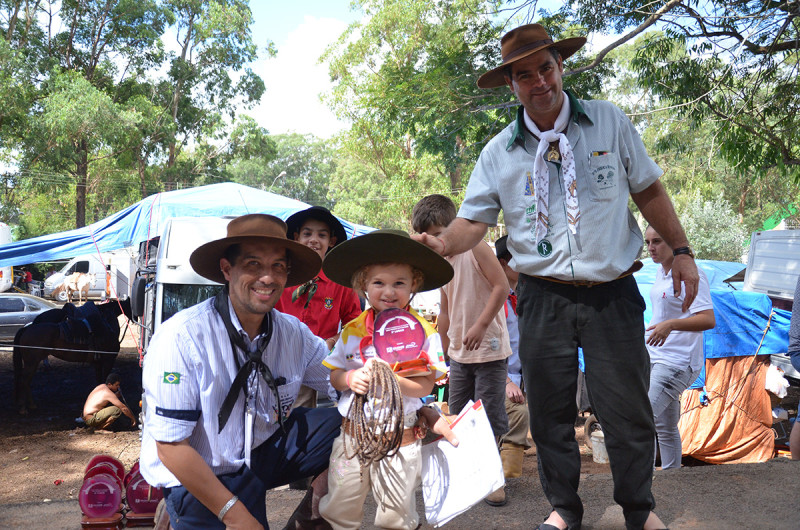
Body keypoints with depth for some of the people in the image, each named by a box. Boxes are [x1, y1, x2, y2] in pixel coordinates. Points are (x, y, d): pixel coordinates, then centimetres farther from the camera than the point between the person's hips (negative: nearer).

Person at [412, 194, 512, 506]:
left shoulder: (475, 248, -9)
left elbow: (502, 286, -17)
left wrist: (480, 326, -22)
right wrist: (447, 351, 20)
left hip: (489, 350, -8)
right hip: (459, 354, 8)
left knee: (490, 416, -3)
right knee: (458, 416, 12)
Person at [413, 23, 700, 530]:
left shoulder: (611, 122, 3)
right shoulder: (499, 153, 3)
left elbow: (649, 189, 9)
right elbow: (474, 219, 2)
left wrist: (681, 249, 4)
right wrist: (443, 244, -19)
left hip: (613, 293, 0)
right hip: (543, 297, 1)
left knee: (627, 408, 5)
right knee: (550, 411, 9)